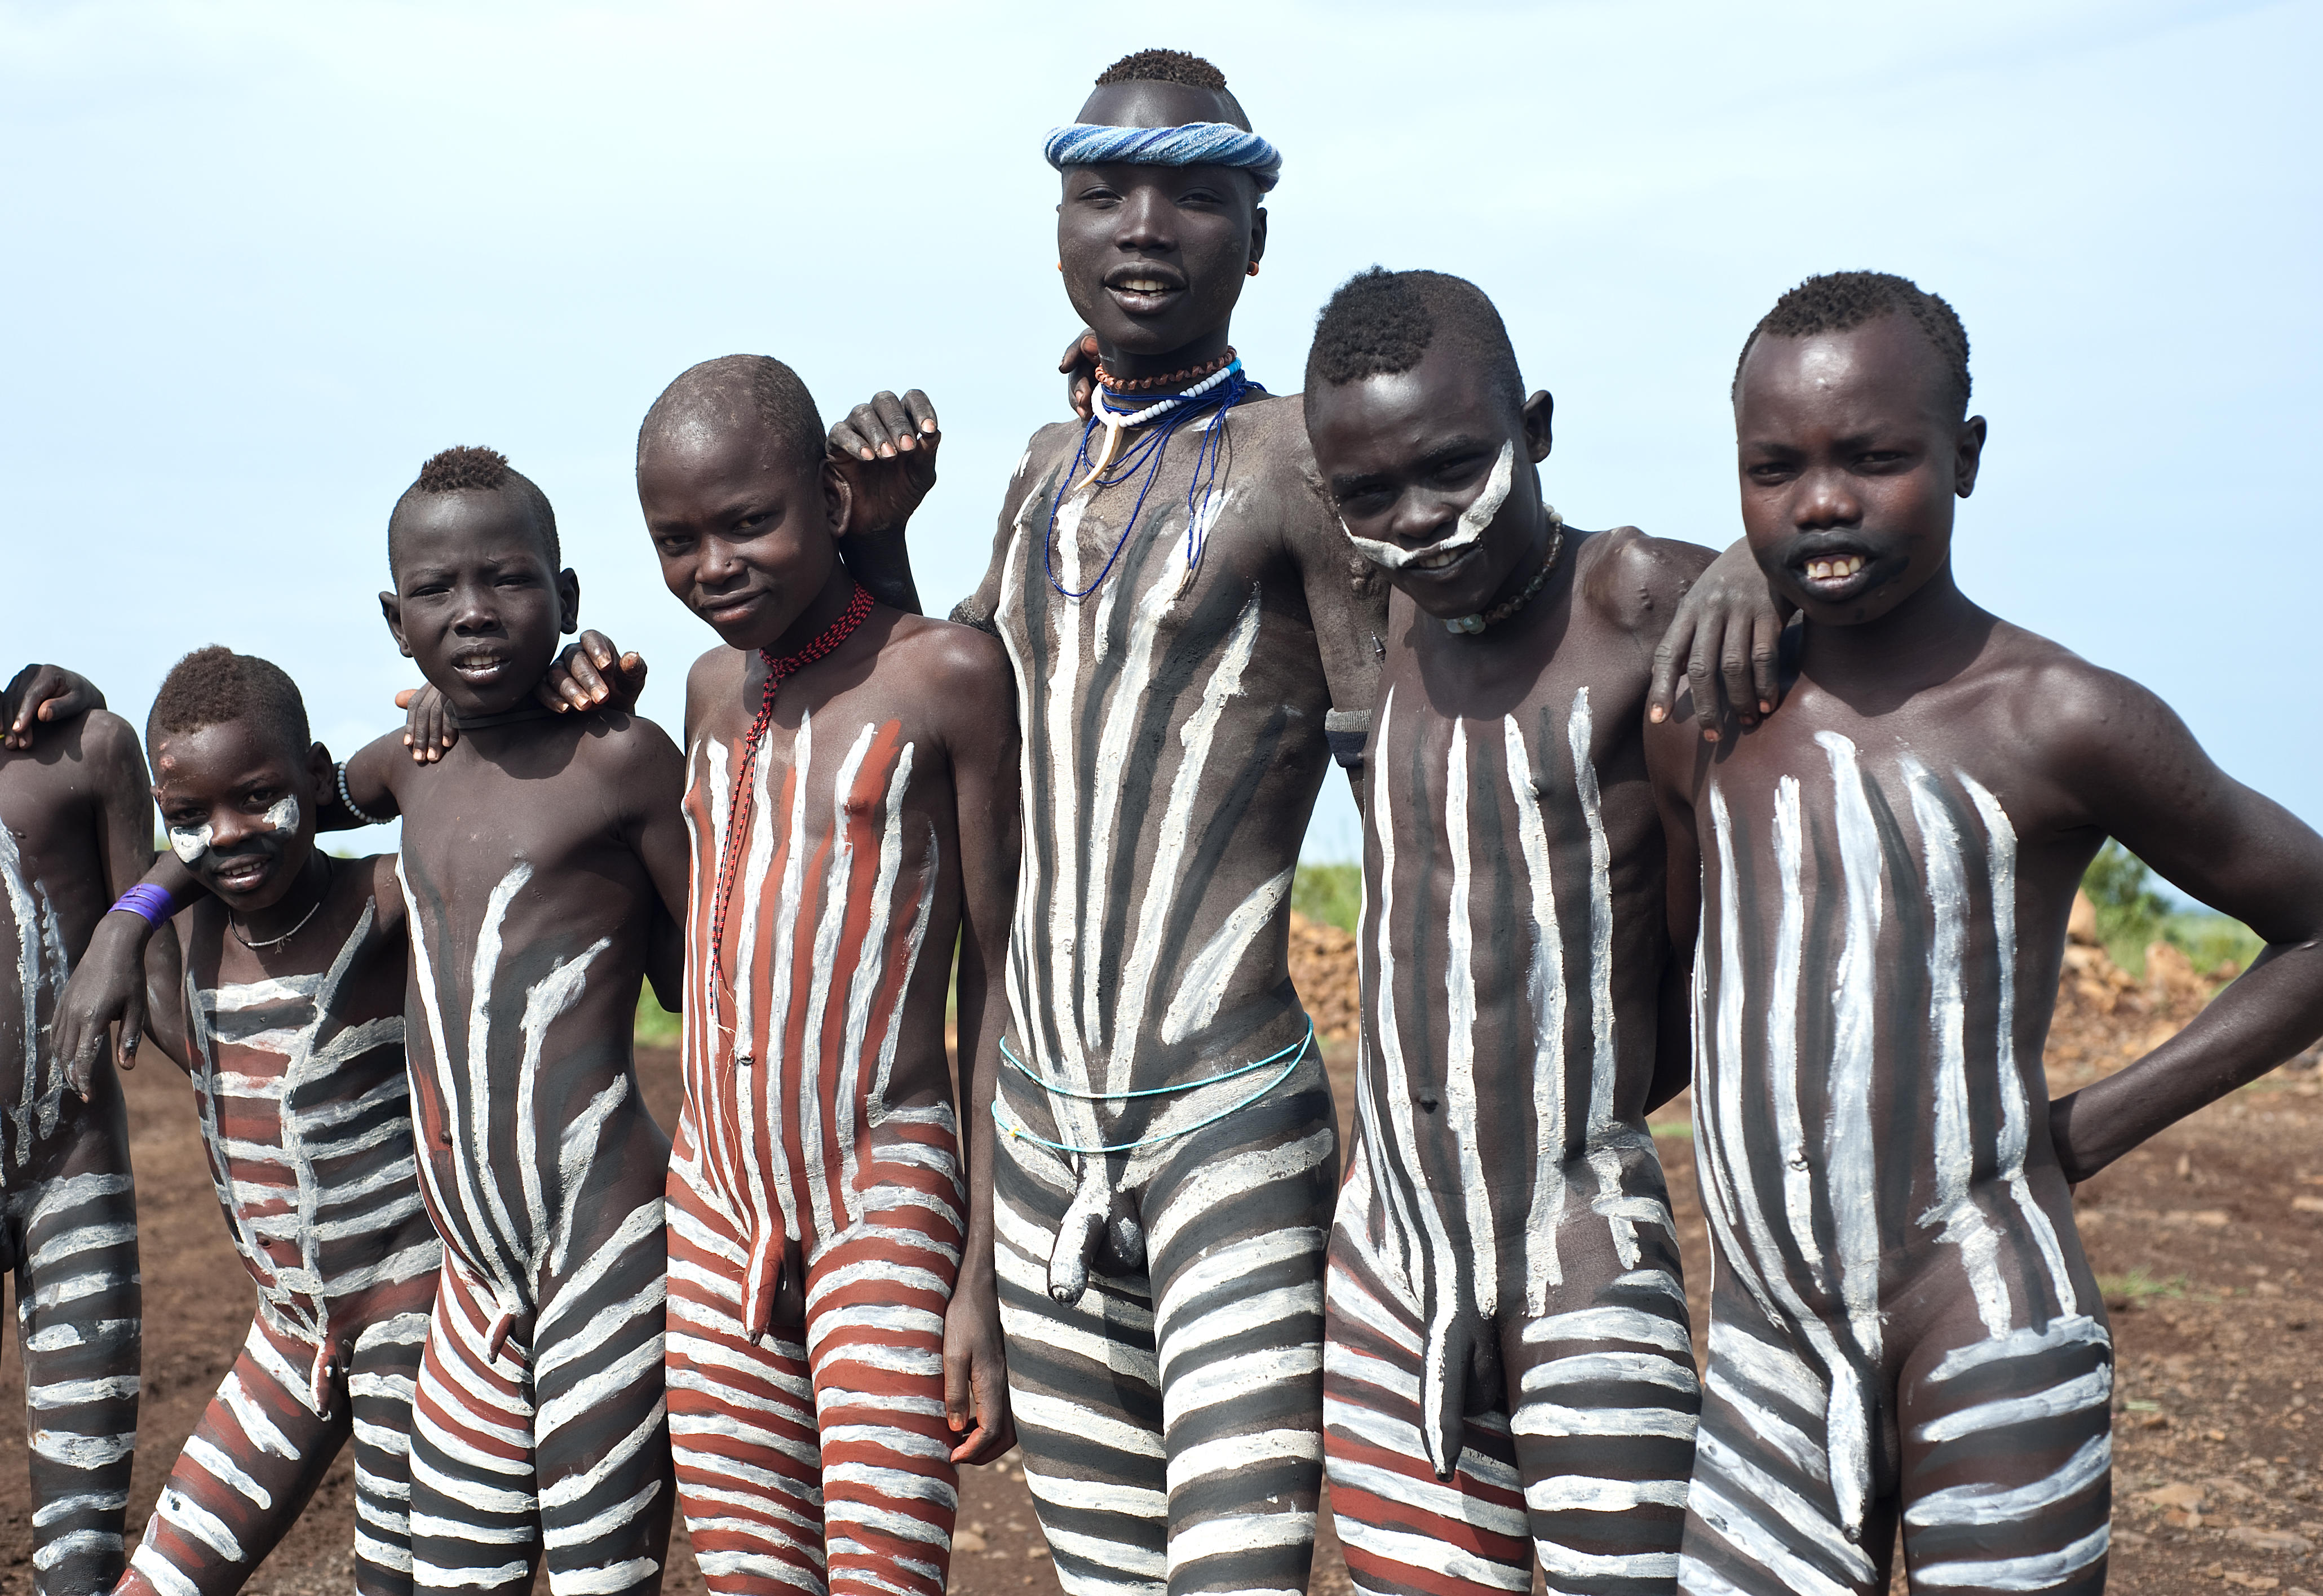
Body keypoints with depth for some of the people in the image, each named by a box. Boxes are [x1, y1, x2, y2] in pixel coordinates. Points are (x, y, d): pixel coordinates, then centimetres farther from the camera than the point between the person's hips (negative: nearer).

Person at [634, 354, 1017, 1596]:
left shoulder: (948, 673, -6)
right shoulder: (715, 687, 13)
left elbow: (998, 979, -5)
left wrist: (983, 1280, -9)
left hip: (888, 1205, -6)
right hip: (713, 1204, 6)